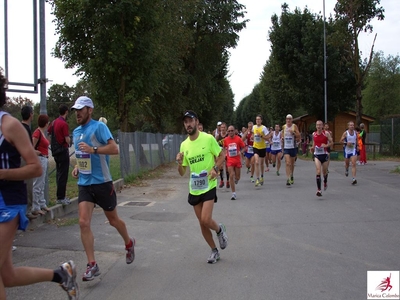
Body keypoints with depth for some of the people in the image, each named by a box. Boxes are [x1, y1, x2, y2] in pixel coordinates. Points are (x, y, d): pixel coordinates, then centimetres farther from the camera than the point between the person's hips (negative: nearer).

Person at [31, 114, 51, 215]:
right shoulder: (37, 133, -16)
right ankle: (35, 208, 3)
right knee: (37, 185, -3)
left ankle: (42, 204, 28)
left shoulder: (42, 132, 11)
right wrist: (36, 153, -9)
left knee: (42, 184, 17)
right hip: (40, 159, -10)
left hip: (44, 159, 10)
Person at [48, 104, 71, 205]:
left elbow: (47, 132, 18)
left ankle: (60, 196, 21)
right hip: (63, 151, -8)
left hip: (55, 150, 8)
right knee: (63, 175, -3)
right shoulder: (64, 124, -15)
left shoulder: (54, 122, 8)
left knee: (59, 173, 14)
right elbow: (67, 140, -18)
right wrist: (69, 140, 2)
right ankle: (61, 198, -1)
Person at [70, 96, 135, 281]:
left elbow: (114, 149, -20)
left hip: (102, 183, -5)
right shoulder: (76, 132, 11)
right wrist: (77, 167, 7)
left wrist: (93, 149, -31)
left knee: (113, 220, 11)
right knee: (83, 223, -9)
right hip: (84, 184, 6)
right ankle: (92, 265, -1)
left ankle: (129, 243, 40)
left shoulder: (99, 127, -12)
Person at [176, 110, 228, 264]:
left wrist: (215, 168, -18)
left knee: (205, 220, -16)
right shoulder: (184, 145, 2)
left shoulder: (208, 138, -10)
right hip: (194, 189, 5)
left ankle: (220, 230, 19)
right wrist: (179, 163, -16)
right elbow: (182, 172, 6)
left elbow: (222, 156, 0)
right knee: (202, 223, 10)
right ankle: (214, 251, 28)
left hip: (209, 186, -5)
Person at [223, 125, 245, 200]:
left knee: (237, 177, 8)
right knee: (231, 176, -7)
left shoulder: (238, 138, -7)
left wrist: (240, 152, -15)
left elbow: (243, 147, 2)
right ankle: (233, 193, 0)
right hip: (230, 160, 0)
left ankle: (236, 179, 48)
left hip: (237, 160, 0)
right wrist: (226, 152, 1)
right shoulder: (225, 139, -1)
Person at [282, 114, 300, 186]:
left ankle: (291, 176, 37)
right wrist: (282, 138, 1)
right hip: (286, 148, 1)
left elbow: (299, 136, -7)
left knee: (292, 163, 15)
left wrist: (293, 132, -21)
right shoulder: (284, 127, 5)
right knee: (288, 163, -13)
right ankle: (288, 179, -16)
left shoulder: (294, 126, -3)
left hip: (293, 147, 0)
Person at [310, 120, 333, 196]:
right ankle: (318, 190, -14)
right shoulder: (314, 134, 4)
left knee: (324, 172, 14)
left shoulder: (326, 133, -5)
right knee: (318, 172, -15)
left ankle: (325, 182, 49)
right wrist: (312, 148, 3)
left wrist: (326, 145, -19)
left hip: (324, 154, -1)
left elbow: (331, 143, -2)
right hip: (317, 155, 1)